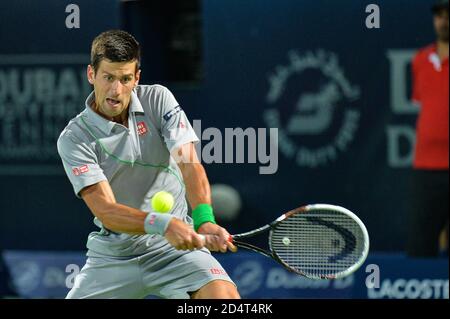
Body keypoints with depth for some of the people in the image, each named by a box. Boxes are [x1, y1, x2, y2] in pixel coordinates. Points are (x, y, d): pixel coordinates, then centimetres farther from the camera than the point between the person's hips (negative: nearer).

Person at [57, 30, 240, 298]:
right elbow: (106, 211, -19)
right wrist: (162, 224, -36)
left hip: (176, 246, 0)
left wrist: (205, 221, -33)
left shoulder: (158, 100, -2)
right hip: (113, 254, 0)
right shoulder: (74, 138, -9)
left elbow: (190, 165, -14)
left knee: (225, 296, -25)